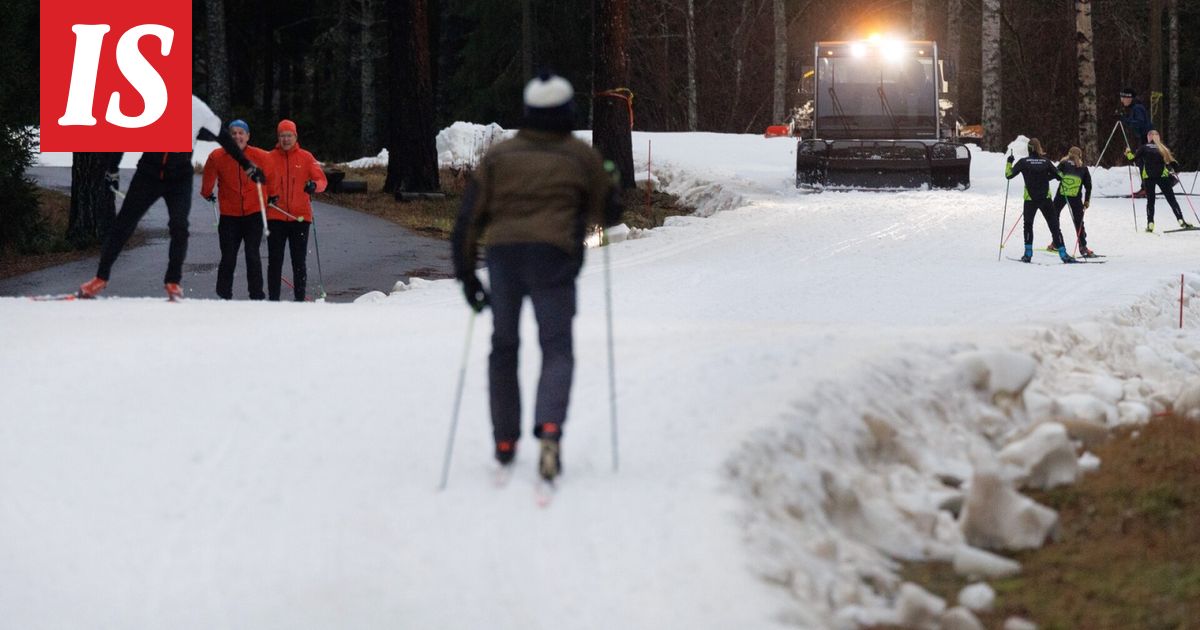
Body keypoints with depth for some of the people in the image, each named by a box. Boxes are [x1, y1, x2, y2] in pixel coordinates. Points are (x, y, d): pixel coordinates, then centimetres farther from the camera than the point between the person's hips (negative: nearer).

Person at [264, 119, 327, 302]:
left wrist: (314, 186, -21)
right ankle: (273, 299, 7)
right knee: (275, 260, 2)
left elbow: (322, 180, 1)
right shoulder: (270, 158, 5)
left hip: (300, 217, 0)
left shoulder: (306, 158, 4)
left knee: (299, 261, 4)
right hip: (275, 217, 0)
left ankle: (300, 299, 9)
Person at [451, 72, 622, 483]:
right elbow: (608, 214, 18)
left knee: (503, 347, 17)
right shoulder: (581, 157, 8)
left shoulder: (500, 156, 12)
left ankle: (504, 442, 20)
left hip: (503, 255, 2)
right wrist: (607, 181, 38)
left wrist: (466, 274, 13)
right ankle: (549, 426, -27)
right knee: (557, 349, 0)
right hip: (554, 256, -2)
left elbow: (469, 219, 7)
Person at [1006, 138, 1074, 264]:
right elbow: (1060, 176, 2)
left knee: (1028, 225, 17)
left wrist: (1009, 162, 15)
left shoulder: (1023, 162, -5)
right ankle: (1063, 254, -1)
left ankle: (1028, 254, 11)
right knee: (1054, 226, 4)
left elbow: (1009, 174, -1)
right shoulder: (1046, 162, -2)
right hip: (1046, 199, 1)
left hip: (1030, 200, -1)